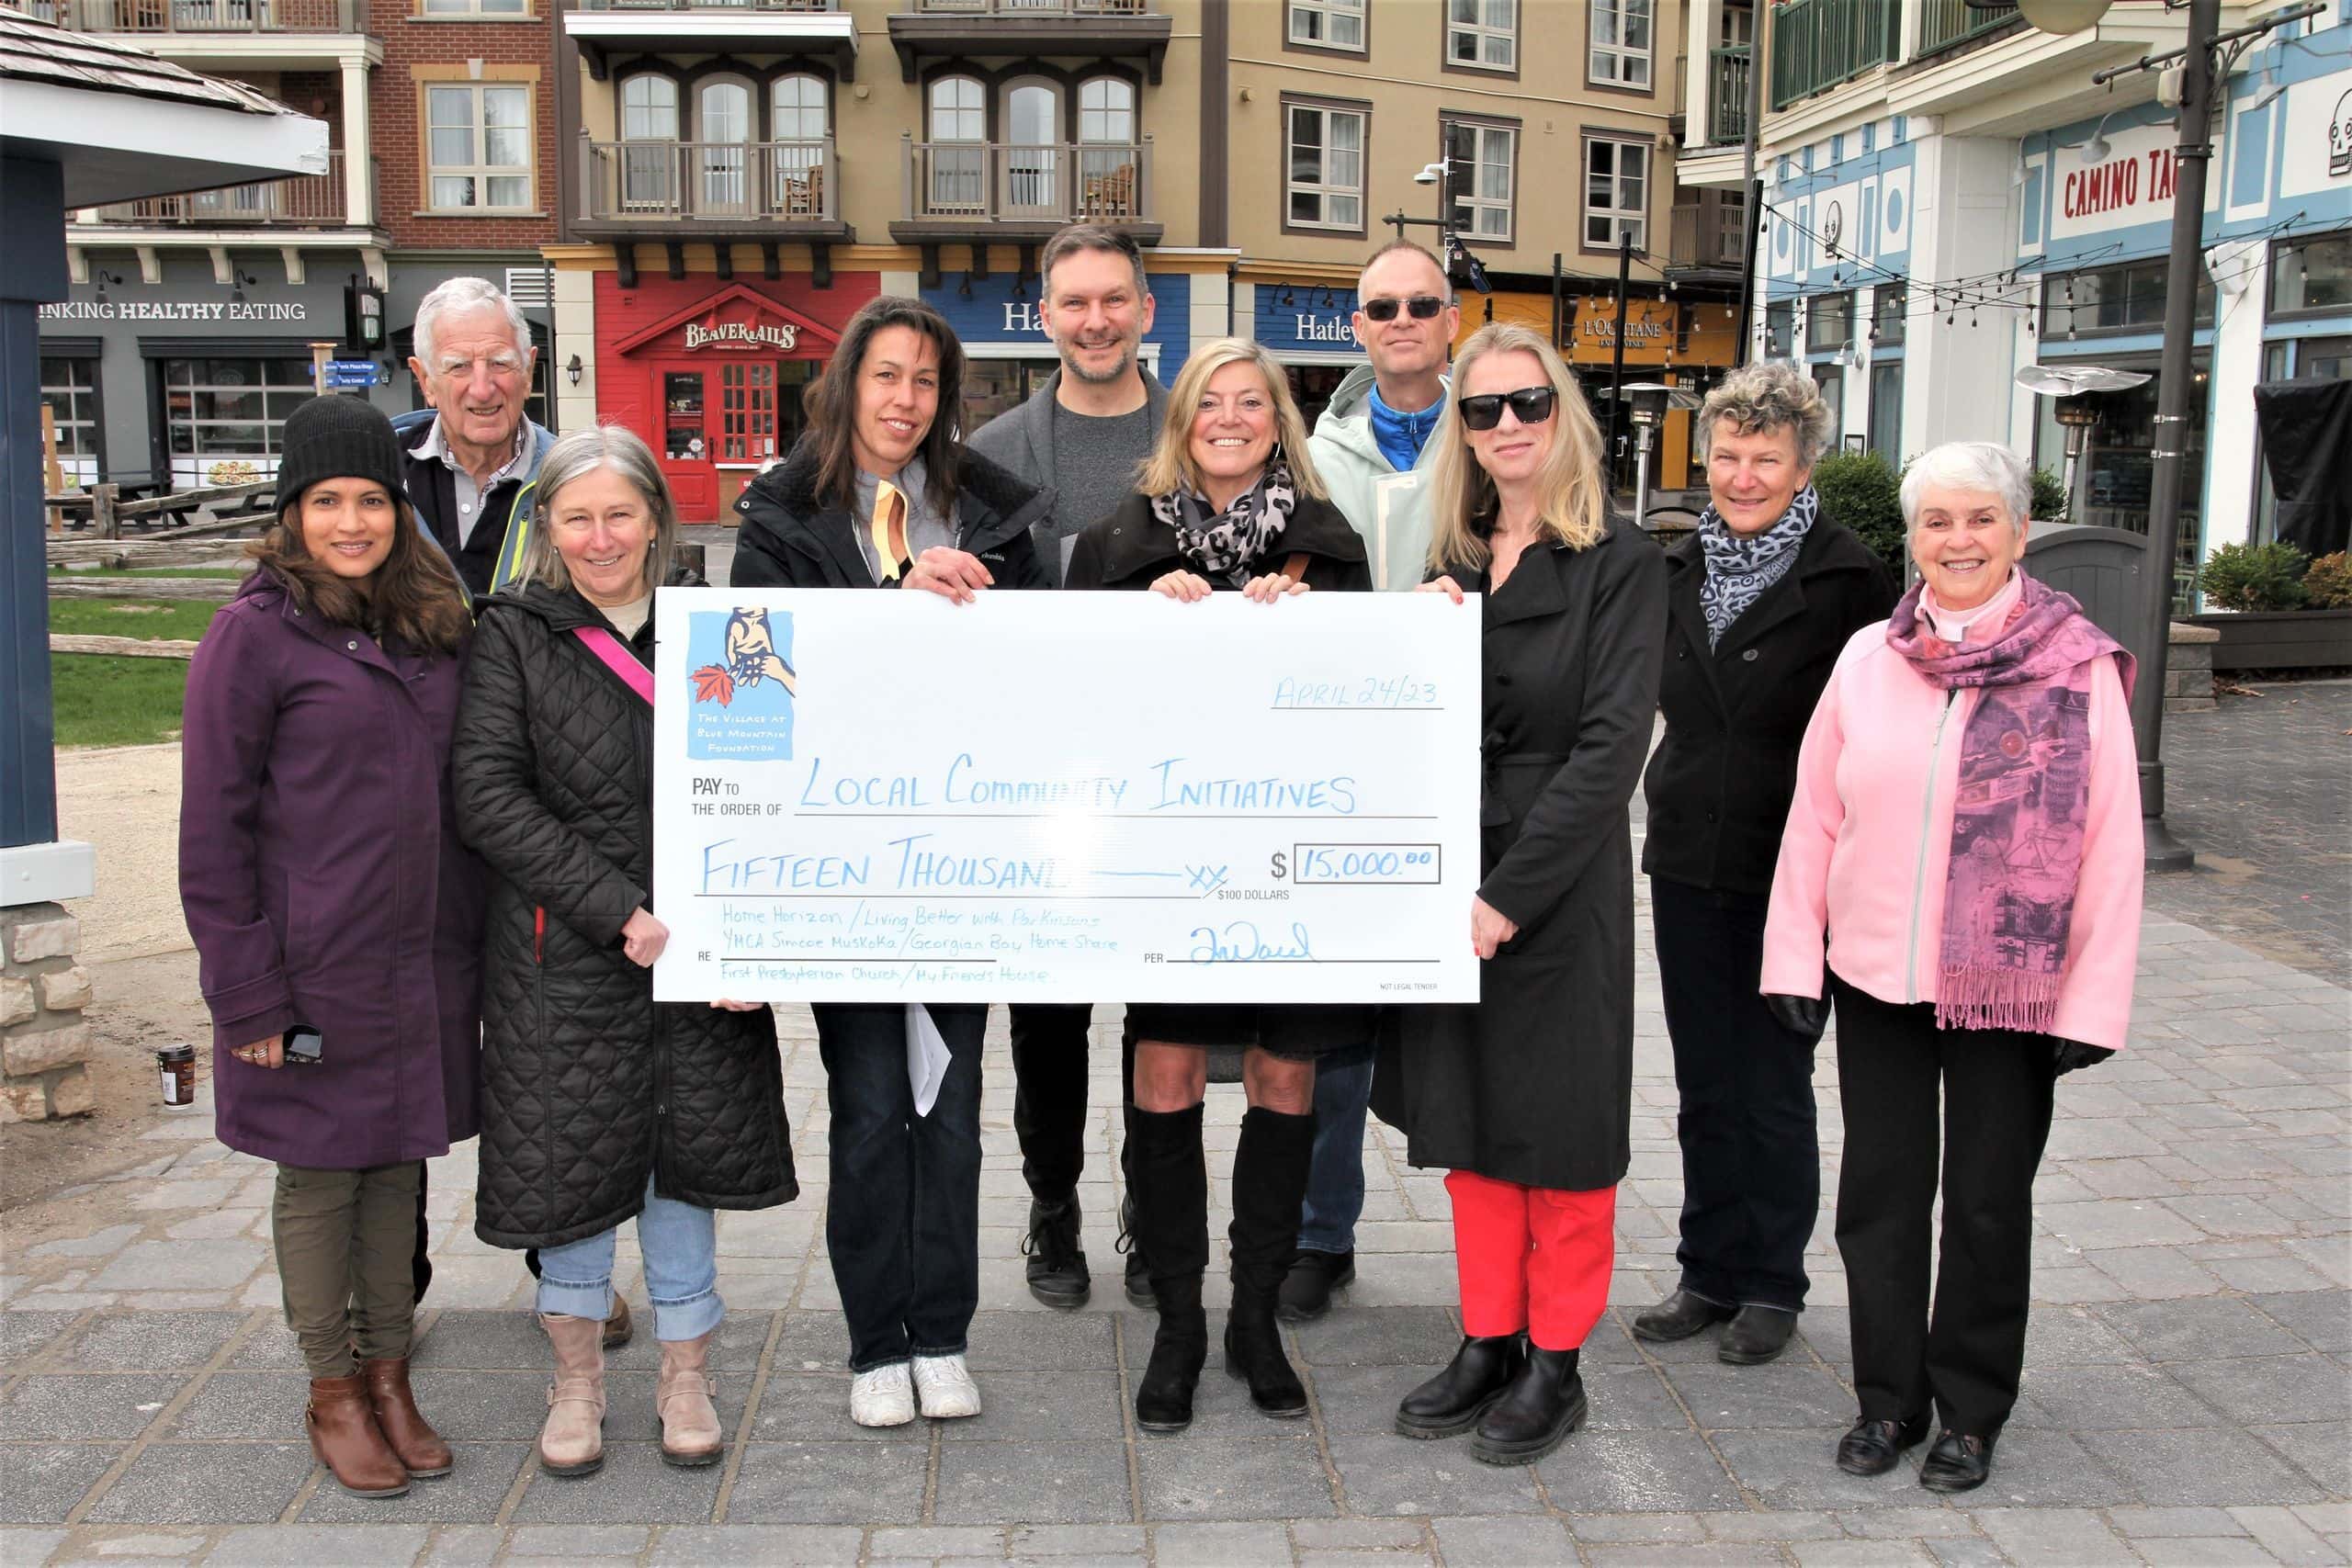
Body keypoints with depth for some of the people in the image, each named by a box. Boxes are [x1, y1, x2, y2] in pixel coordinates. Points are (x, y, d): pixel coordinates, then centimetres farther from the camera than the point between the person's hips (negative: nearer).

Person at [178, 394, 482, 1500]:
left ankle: (389, 1376, 29)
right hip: (314, 977, -5)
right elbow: (212, 831, -9)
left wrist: (475, 953, 8)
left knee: (399, 1166, 14)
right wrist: (247, 994, -12)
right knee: (321, 1179, 8)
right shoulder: (255, 633, -8)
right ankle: (334, 1396, 24)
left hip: (420, 969, 5)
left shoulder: (436, 627, 8)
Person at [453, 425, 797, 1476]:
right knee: (572, 1157, 7)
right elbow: (490, 797, -11)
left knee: (688, 1151, 9)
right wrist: (618, 912, -18)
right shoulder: (513, 635, -2)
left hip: (698, 947, 2)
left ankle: (685, 1375, 28)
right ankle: (577, 1375, 30)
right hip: (565, 952, -2)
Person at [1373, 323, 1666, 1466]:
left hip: (1558, 885, -5)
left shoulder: (1619, 562, -8)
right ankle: (1489, 1343, 28)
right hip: (1451, 878, 6)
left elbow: (1610, 746, -15)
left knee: (1559, 1135, 6)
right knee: (1469, 1124, 13)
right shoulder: (1452, 560, 9)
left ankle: (1555, 1364, 21)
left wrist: (1509, 895, -18)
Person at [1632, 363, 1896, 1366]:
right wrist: (1675, 814, 12)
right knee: (1704, 1086, 13)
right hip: (1687, 869, 5)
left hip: (1790, 878, -5)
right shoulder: (1682, 570, 8)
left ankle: (1771, 1284, 21)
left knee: (1772, 1088, 6)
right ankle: (1710, 1272, 26)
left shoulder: (1847, 579, -9)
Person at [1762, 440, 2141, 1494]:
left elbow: (2112, 844, -5)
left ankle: (1971, 1412, 28)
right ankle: (1889, 1397, 28)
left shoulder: (2080, 669, -6)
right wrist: (1794, 960, 2)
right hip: (1875, 978, 2)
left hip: (2011, 991, -2)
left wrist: (2093, 1000, -8)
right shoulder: (1869, 657, 1)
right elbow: (1812, 818, 4)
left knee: (1988, 1202, 10)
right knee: (1880, 1191, 11)